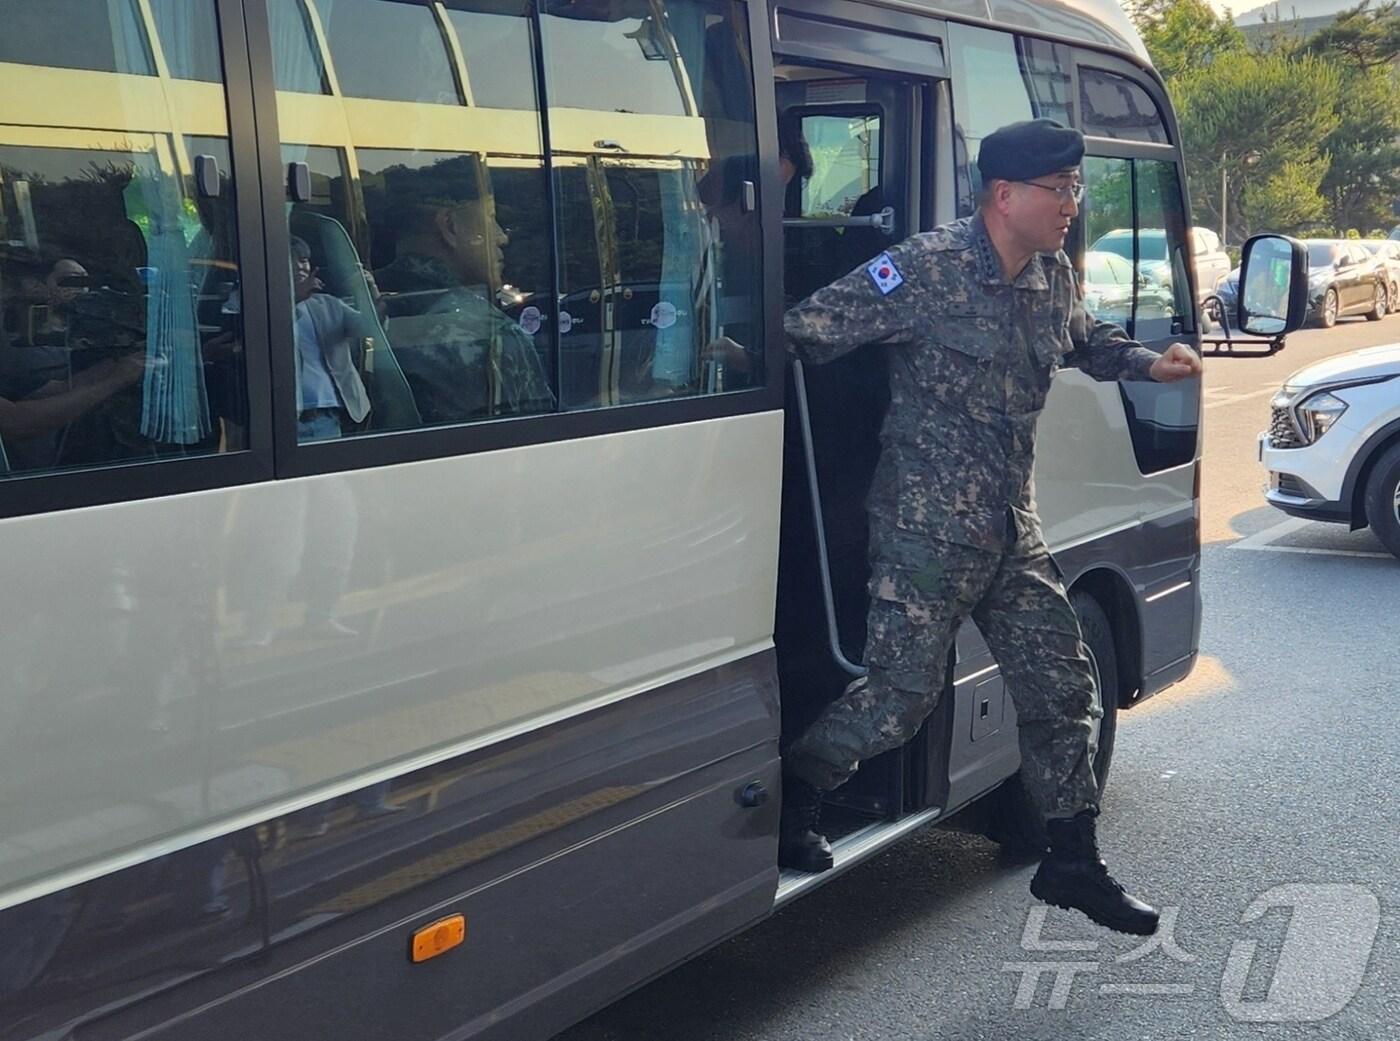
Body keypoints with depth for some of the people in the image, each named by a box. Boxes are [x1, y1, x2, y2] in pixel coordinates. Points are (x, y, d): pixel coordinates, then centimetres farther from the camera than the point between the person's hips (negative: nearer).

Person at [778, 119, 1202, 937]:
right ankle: (794, 794, 20)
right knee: (904, 691, -5)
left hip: (1014, 530, 8)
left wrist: (1146, 363, 12)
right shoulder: (926, 269, -17)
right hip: (928, 529, -8)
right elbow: (808, 329, -16)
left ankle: (1074, 864, 24)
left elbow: (1083, 339, 28)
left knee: (1060, 683, 10)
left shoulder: (1055, 277, 7)